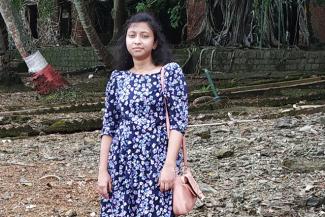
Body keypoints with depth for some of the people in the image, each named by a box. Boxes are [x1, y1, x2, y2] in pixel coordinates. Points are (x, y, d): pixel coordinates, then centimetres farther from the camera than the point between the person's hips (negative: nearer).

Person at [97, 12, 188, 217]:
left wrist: (170, 165, -16)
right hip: (121, 164, 4)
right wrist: (103, 170, 3)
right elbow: (108, 127, 9)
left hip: (157, 164, -4)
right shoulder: (118, 77, 8)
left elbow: (179, 121, -8)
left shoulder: (170, 72, -2)